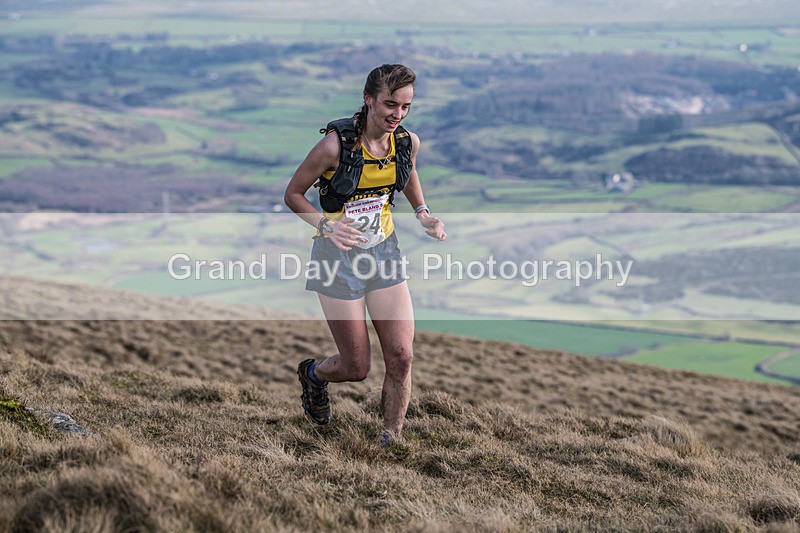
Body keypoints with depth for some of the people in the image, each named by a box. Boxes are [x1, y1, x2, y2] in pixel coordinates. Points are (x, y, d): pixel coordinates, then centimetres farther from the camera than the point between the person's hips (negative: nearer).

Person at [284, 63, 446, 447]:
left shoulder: (408, 142, -6)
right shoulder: (335, 145, -21)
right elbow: (293, 194, -10)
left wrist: (423, 213, 1)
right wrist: (326, 224, -26)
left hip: (384, 252, 4)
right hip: (340, 256, -4)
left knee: (401, 358, -5)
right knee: (357, 368, 3)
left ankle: (391, 443, 14)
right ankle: (313, 375, 39)